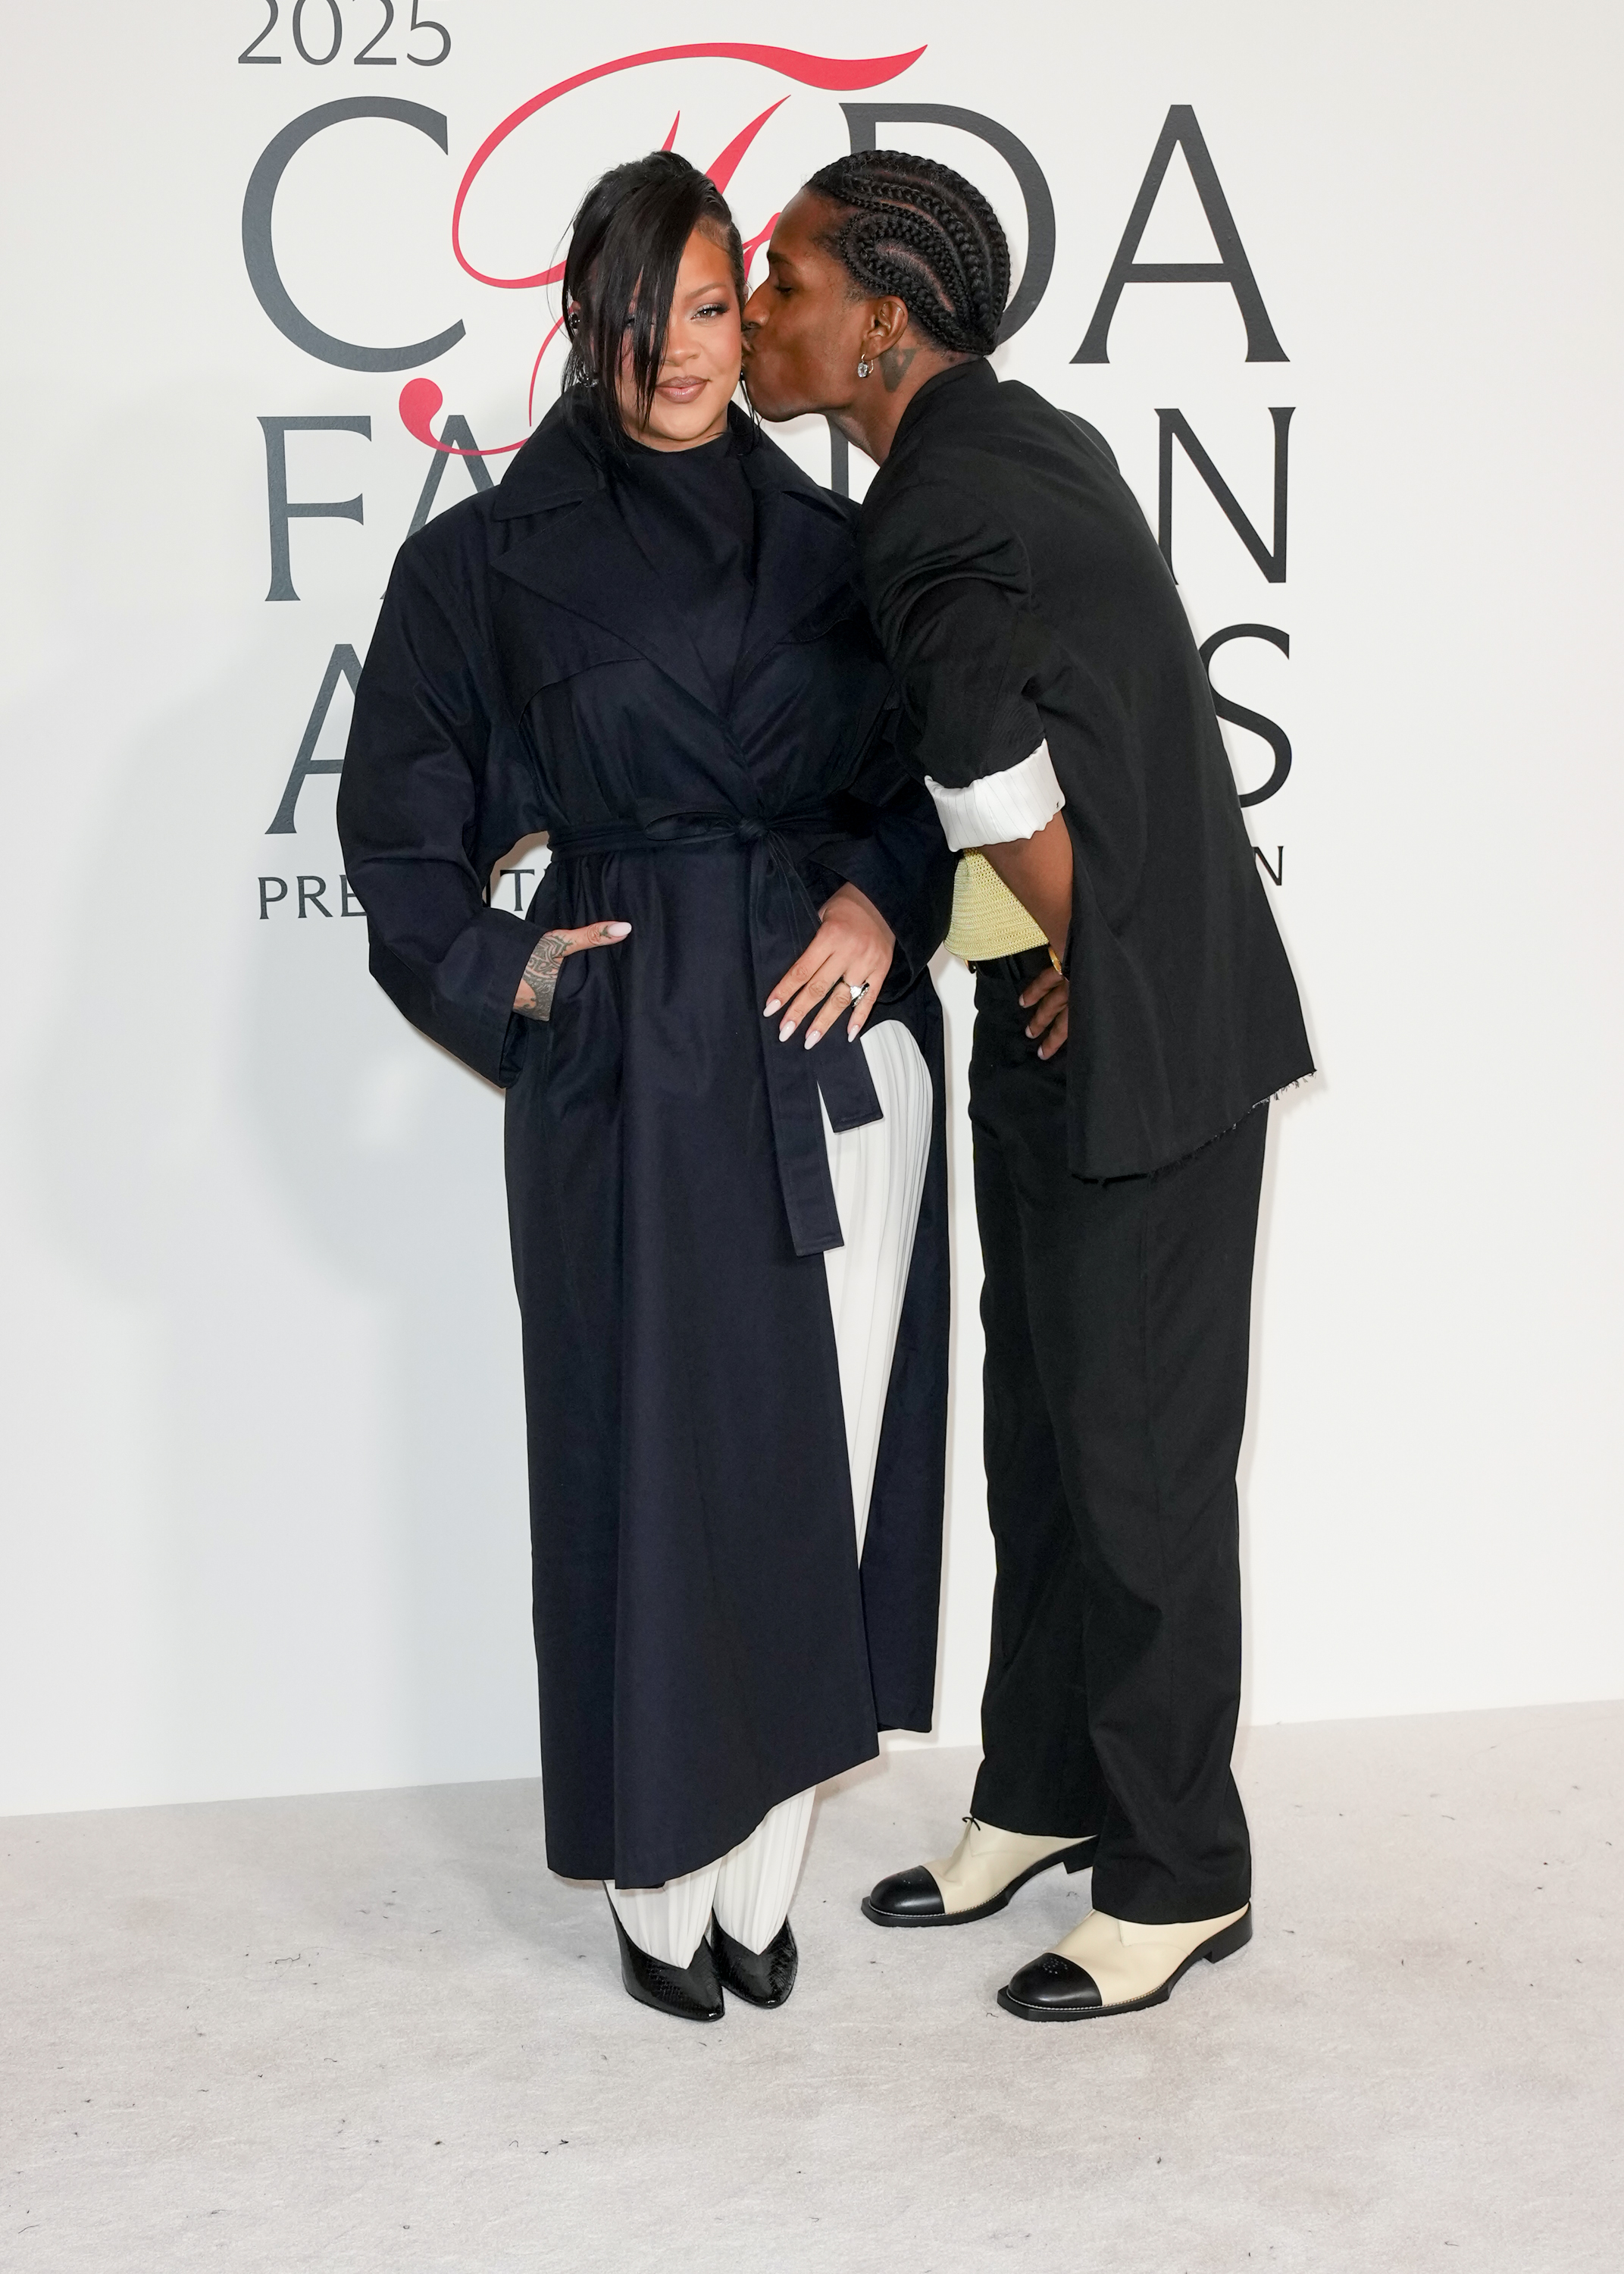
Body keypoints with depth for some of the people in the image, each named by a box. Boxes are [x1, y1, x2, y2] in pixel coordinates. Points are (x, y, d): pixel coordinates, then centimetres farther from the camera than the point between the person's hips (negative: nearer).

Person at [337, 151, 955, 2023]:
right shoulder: (492, 558, 1)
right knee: (656, 1472, 3)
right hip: (635, 1068, -3)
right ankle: (659, 1885, 22)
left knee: (823, 1467, 7)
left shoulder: (824, 536, 10)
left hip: (844, 1045, 3)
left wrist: (882, 897, -5)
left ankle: (766, 1874, 23)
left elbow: (920, 780, 13)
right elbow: (401, 833, 6)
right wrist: (505, 982, -4)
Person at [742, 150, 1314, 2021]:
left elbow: (1007, 805, -26)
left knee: (1138, 1458, 3)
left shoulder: (936, 518, -21)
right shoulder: (1008, 445, 10)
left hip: (1135, 1040, -10)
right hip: (1057, 1028, 10)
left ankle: (1178, 1877, 20)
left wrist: (1072, 965, -9)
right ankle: (1043, 1794, 35)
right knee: (1041, 1430, 18)